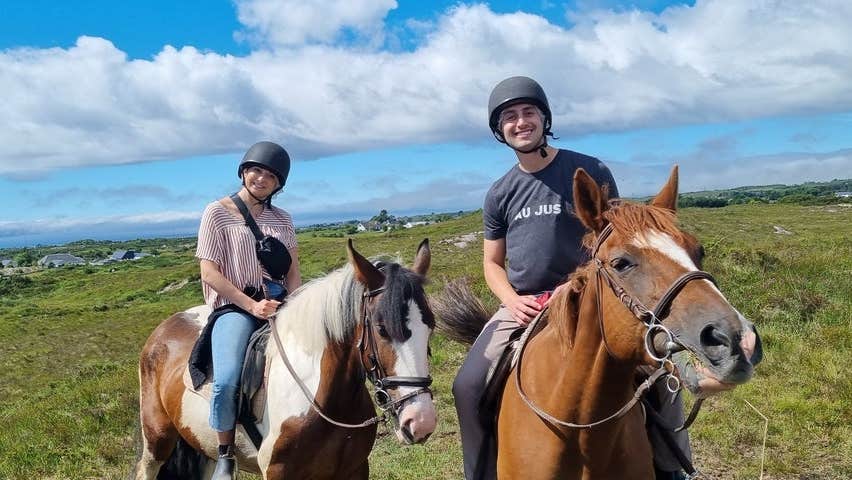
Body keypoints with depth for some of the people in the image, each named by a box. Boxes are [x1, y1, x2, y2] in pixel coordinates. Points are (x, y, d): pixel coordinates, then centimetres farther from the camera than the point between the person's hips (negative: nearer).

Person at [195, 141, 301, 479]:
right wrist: (252, 306, -15)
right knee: (227, 379, -29)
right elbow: (209, 273, -6)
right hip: (235, 306, -4)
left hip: (279, 302, 5)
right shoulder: (218, 213, 0)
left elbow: (293, 271, 13)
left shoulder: (282, 219, 14)